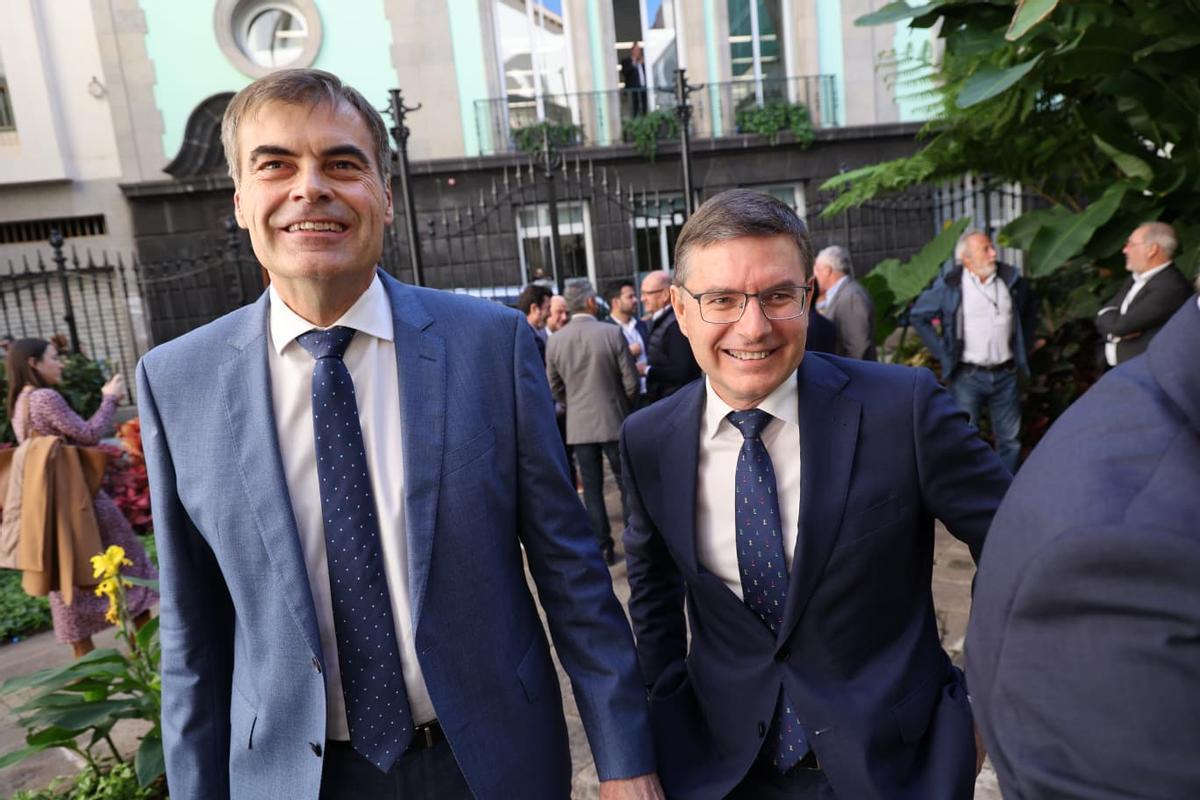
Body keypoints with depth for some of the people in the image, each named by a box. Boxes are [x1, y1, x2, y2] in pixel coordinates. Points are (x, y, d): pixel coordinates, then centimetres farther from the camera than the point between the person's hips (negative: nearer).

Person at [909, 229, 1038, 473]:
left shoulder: (1012, 280, 4)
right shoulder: (949, 286, -7)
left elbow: (1031, 310, 22)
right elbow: (918, 316, 0)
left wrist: (1024, 345, 14)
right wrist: (942, 351, -4)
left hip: (1006, 374, 4)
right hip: (967, 376, -4)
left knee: (1010, 440, 12)